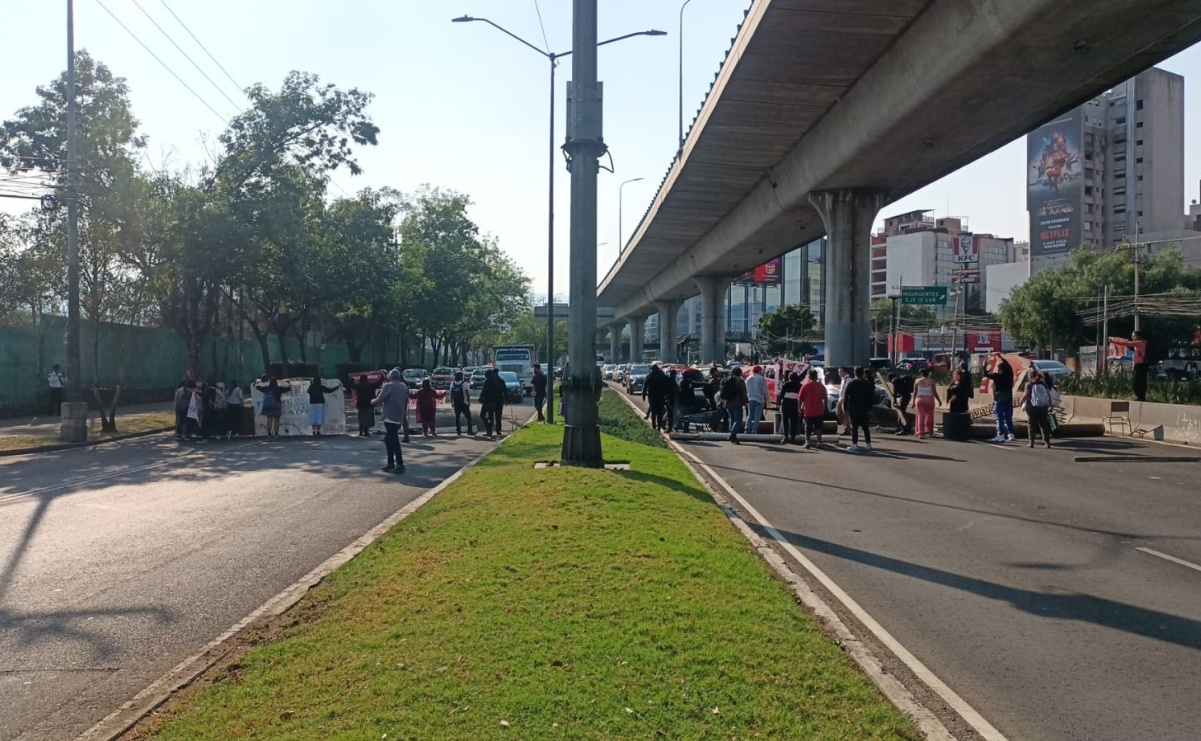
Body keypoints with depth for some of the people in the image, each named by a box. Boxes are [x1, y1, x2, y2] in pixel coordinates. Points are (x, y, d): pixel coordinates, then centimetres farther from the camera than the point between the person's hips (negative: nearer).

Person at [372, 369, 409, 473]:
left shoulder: (388, 386, -10)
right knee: (388, 440, 18)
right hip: (399, 418, 7)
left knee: (394, 442, -5)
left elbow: (379, 400, -11)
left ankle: (400, 465, -6)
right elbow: (406, 401, 15)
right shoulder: (404, 387, 10)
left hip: (390, 417, -7)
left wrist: (373, 401, 9)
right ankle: (391, 463, 19)